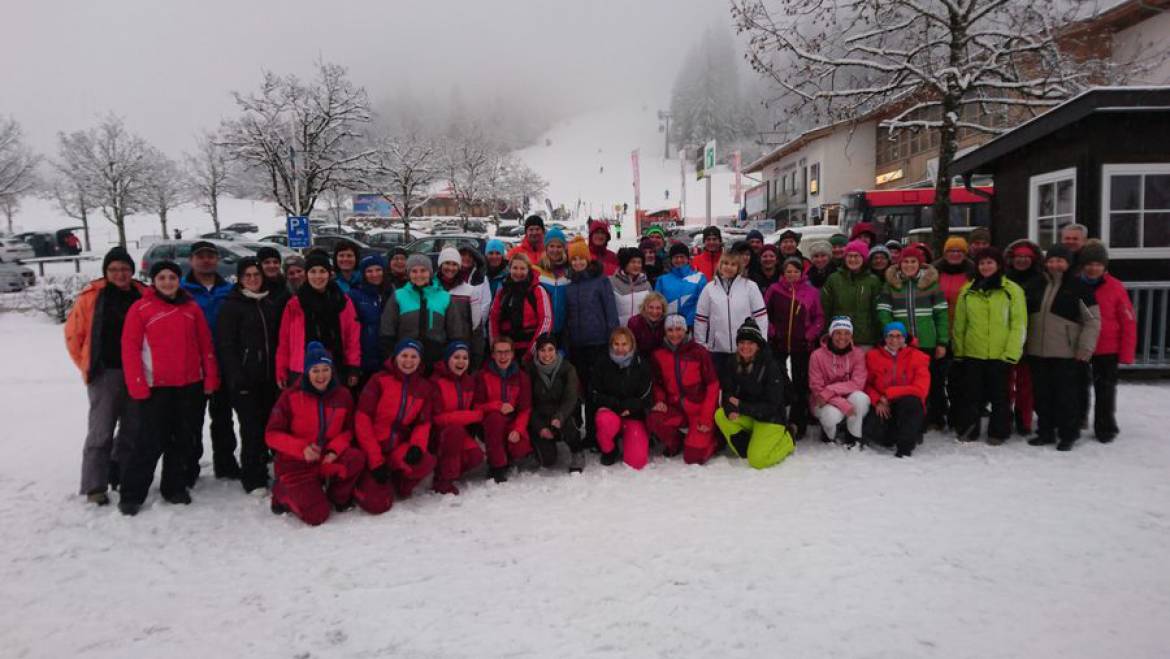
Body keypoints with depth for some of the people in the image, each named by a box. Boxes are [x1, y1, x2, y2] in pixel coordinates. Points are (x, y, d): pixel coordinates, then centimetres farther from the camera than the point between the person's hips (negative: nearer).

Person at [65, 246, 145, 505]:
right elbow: (73, 333, 3)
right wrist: (87, 366, 3)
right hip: (104, 373, -4)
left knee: (133, 428, 12)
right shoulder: (92, 296, -4)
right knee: (101, 431, -2)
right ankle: (95, 487, 6)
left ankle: (120, 477, 28)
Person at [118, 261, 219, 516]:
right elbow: (130, 348, -7)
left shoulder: (192, 307, 8)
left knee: (184, 439, 10)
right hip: (156, 388, -4)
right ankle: (131, 494, 10)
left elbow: (206, 344, 9)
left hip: (191, 386, 4)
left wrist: (211, 378, 3)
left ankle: (175, 487, 23)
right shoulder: (140, 308, -3)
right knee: (150, 442, -2)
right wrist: (137, 385, -12)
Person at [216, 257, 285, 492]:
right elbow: (226, 345, -6)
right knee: (251, 427, -4)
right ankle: (253, 479, 5)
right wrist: (236, 376, -14)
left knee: (266, 425, 9)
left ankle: (260, 470, 25)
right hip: (245, 378, -5)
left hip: (269, 376, 5)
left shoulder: (273, 303, 13)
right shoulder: (232, 306, -2)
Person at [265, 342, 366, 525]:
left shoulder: (342, 395, -2)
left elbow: (348, 430, 5)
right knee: (317, 516, -17)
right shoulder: (290, 396, -10)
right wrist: (302, 448, -26)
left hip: (328, 460, 3)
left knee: (357, 458, -29)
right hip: (295, 463, -3)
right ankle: (283, 492, 15)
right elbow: (272, 434, -9)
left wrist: (335, 449, -17)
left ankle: (339, 497, 1)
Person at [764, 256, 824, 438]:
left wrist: (810, 335, -7)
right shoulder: (774, 289, 0)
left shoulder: (812, 292, 1)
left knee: (800, 385, 6)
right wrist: (770, 332, -5)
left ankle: (798, 425, 15)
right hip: (777, 344, 0)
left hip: (802, 345, 0)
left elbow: (819, 318, 4)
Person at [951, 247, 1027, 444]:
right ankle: (967, 430, 19)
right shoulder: (967, 291, 6)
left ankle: (998, 432, 20)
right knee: (972, 393, 8)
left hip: (1001, 354, -2)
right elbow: (959, 323, 9)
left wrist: (1012, 352, -11)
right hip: (972, 353, 2)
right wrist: (958, 350, 4)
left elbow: (1019, 324, -5)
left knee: (999, 394, 8)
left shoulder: (1012, 290, -2)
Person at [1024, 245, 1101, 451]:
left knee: (1066, 395, 1)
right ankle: (1045, 432, 22)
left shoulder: (1079, 287, -4)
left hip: (1066, 353, -4)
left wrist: (1086, 347, -10)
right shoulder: (1036, 286, 10)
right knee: (1042, 394, 10)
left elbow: (1093, 320, -4)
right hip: (1037, 351, 5)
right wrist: (1022, 343, 14)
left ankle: (1068, 435, 13)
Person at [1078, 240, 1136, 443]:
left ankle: (1105, 429, 22)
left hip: (1107, 349, -2)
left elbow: (1128, 322, -6)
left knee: (1105, 390, 8)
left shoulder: (1115, 287, -9)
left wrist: (1126, 354, -8)